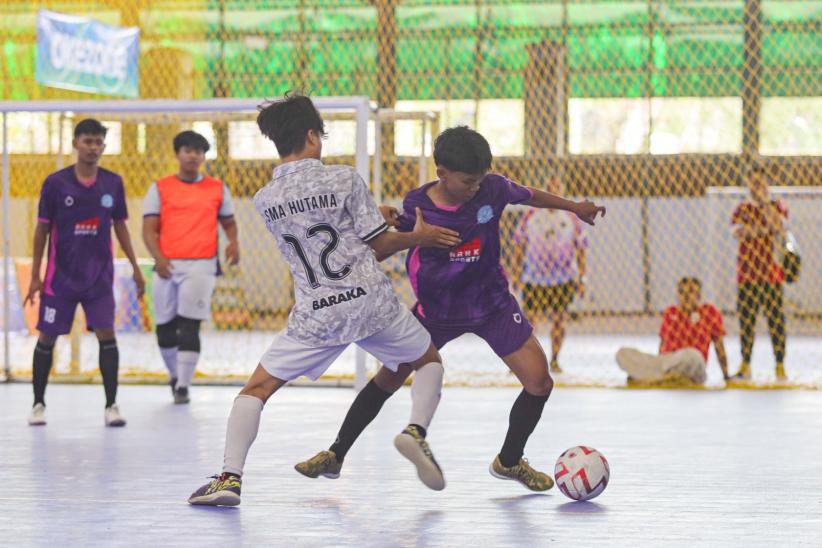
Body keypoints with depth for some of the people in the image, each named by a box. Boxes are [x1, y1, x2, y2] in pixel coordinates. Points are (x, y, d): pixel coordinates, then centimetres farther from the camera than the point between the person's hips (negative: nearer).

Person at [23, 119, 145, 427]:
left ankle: (111, 405, -2)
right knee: (47, 337, 4)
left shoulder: (113, 183, 1)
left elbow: (120, 226, 11)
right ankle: (38, 404, 18)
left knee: (106, 335, -8)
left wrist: (135, 267, 8)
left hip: (99, 276, 1)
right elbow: (42, 230, 0)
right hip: (60, 276, -1)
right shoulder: (55, 183, -6)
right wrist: (35, 276, -1)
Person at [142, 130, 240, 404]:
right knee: (165, 327, 7)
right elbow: (149, 228, 1)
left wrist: (233, 243, -2)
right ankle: (175, 375, 30)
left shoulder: (218, 189, 11)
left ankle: (183, 385, -11)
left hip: (201, 265, -1)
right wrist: (158, 257, -16)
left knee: (189, 326, -13)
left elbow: (228, 222, 20)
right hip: (167, 265, 1)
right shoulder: (160, 188, 7)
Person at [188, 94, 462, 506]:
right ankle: (416, 430, -5)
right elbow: (377, 245, 0)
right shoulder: (345, 179, -5)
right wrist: (418, 237, 18)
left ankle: (230, 477, -7)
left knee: (256, 390, 10)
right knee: (429, 362, 22)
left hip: (315, 314, 1)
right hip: (370, 301, -1)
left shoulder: (265, 201, 4)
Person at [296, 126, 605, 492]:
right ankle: (336, 455, 18)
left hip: (491, 304, 1)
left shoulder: (492, 189, -15)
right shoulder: (416, 205, -18)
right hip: (436, 308, -1)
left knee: (539, 383, -8)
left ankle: (509, 461, 15)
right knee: (387, 381, 1)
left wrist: (574, 207, 18)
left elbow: (527, 196, 6)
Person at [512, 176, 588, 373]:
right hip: (534, 277, 0)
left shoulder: (572, 218, 4)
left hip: (563, 279, 0)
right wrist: (517, 271, 5)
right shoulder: (531, 216, 4)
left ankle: (554, 361, 11)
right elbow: (519, 243, 9)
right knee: (529, 317, -3)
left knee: (558, 318, 0)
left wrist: (581, 278, 4)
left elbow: (581, 248, 7)